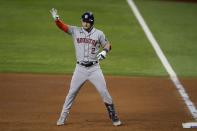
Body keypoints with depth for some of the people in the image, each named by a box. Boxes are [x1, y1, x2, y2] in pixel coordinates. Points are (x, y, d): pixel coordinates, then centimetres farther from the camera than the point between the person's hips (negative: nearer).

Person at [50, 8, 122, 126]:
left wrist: (105, 51, -14)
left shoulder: (99, 33, 1)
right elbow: (62, 26, -8)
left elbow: (107, 44, 9)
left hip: (94, 68, -1)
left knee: (104, 92, -3)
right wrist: (56, 18, -28)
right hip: (80, 69, 1)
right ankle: (63, 117, 13)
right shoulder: (75, 31, 2)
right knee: (72, 92, 4)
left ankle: (114, 117, 8)